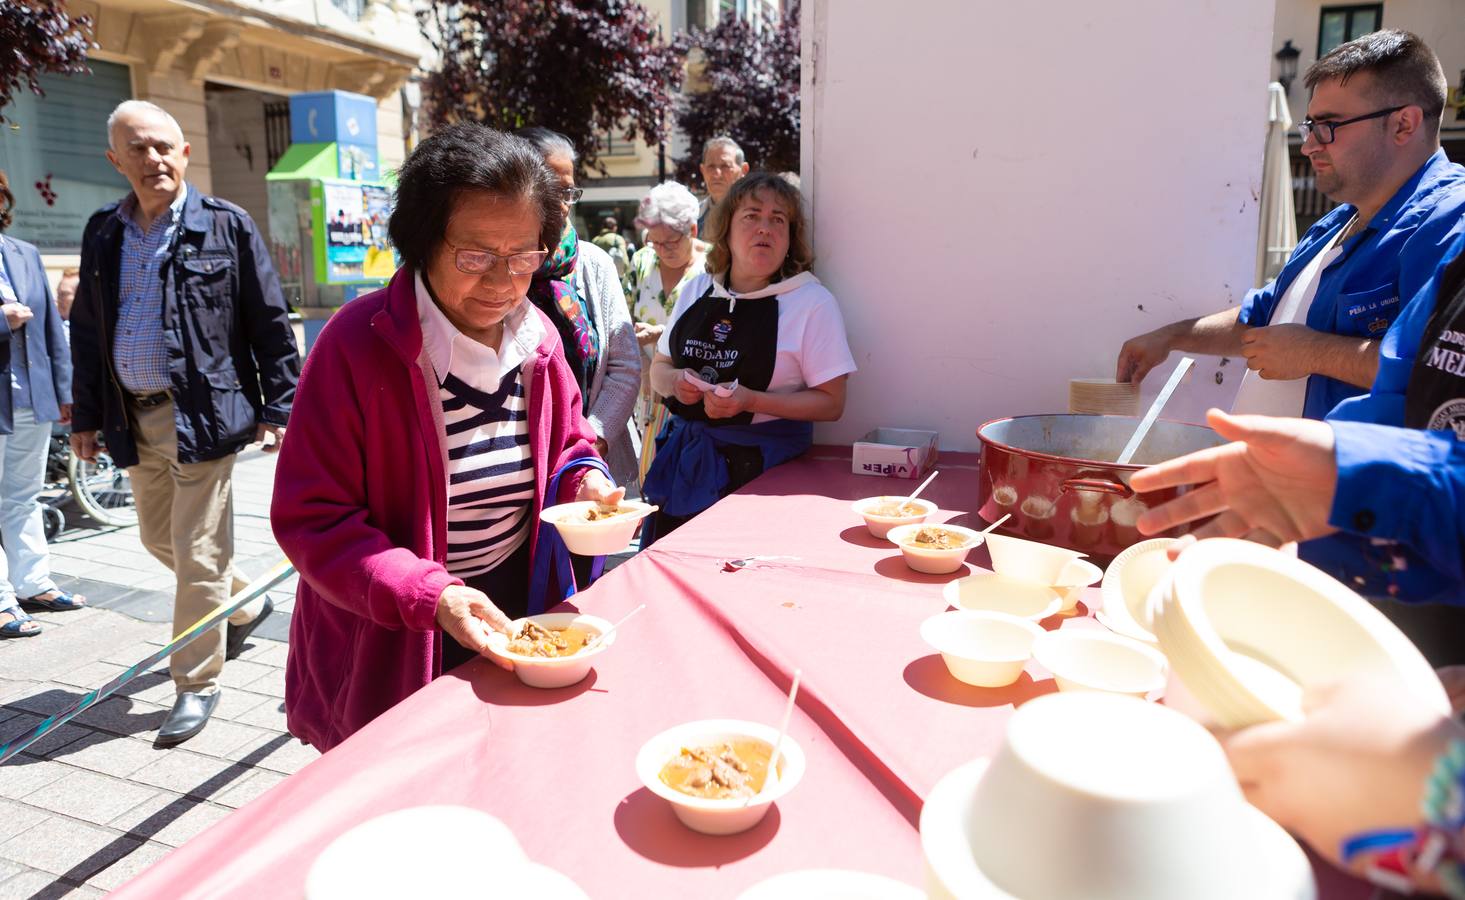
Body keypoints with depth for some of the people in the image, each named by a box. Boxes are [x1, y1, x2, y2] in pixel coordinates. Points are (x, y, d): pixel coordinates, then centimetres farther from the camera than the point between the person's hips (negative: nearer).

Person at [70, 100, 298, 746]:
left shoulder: (227, 226, -4)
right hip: (134, 417, 6)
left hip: (203, 412, -6)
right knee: (159, 538, 18)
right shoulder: (102, 232, 10)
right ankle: (246, 606, 42)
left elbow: (270, 323, -5)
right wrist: (86, 415, 13)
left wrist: (278, 409, -9)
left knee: (198, 552, -3)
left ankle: (197, 684, 12)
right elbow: (86, 329, 15)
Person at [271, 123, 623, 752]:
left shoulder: (538, 339, -2)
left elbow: (568, 448, 13)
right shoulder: (357, 344, -19)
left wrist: (586, 484, -11)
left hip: (514, 614, 5)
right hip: (392, 655, -4)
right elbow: (310, 519, -19)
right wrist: (431, 598, -31)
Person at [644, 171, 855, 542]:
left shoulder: (813, 302, -6)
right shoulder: (696, 290, 8)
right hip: (685, 457, 4)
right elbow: (659, 369, 16)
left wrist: (751, 401, -20)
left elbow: (831, 403, -8)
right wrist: (676, 382, -8)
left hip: (762, 465, -4)